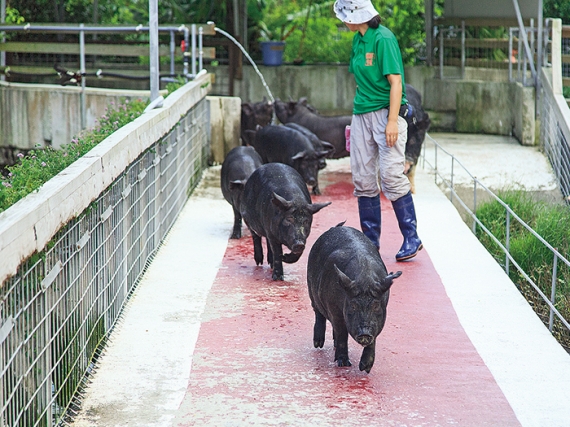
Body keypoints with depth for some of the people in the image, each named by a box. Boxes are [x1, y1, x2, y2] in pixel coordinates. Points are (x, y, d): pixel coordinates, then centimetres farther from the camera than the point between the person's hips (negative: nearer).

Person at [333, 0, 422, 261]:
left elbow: (396, 82, -15)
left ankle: (411, 237, -4)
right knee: (363, 179, 6)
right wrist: (357, 116, 17)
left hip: (386, 111, -8)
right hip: (362, 114, 8)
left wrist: (392, 121, -21)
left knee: (391, 175, -13)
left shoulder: (383, 38, -12)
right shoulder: (358, 39, 12)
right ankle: (370, 241, 13)